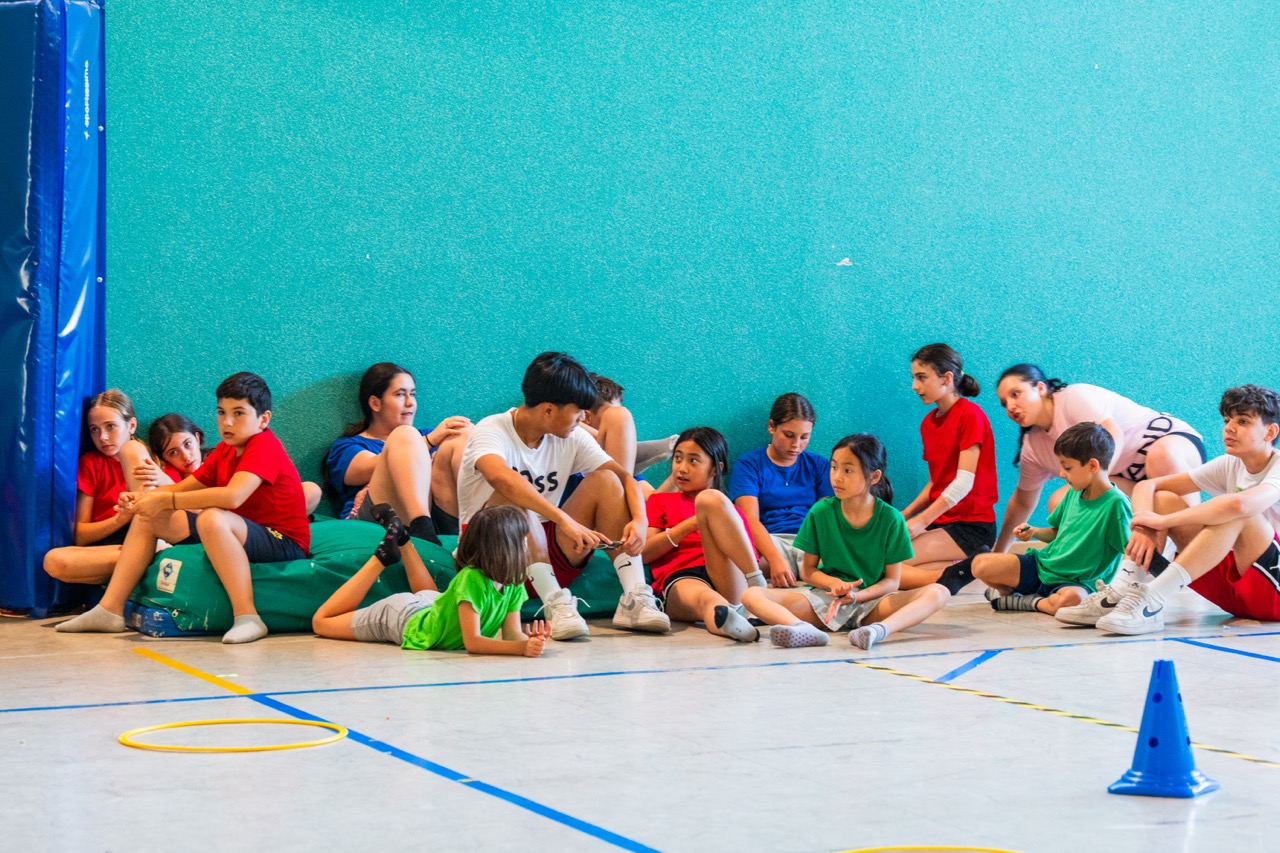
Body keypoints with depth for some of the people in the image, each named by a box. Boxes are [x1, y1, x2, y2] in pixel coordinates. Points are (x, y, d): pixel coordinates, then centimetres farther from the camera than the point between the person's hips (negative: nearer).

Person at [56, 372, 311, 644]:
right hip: (241, 535, 9)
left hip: (285, 544, -9)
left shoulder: (265, 445, -18)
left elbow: (232, 496, -34)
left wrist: (165, 500, -29)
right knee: (149, 517, 7)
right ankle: (110, 610, 3)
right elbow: (185, 487, 10)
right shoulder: (225, 449, 11)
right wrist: (142, 497, -10)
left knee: (212, 518, -38)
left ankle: (247, 618, -39)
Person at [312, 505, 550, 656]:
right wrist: (520, 648, -54)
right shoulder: (471, 579, -41)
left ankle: (402, 540, 38)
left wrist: (528, 640, -42)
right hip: (405, 620, -6)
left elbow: (512, 632, -19)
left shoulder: (514, 582, -20)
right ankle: (384, 554, 18)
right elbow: (472, 641, -41)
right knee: (321, 622, 11)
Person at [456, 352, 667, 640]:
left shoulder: (572, 438, 1)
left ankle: (635, 597, -22)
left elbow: (625, 476, -3)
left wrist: (639, 521, -25)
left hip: (548, 553, 5)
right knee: (515, 497, -32)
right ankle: (555, 604, -39)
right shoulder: (491, 431, -18)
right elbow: (499, 477, -40)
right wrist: (566, 521, -49)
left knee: (606, 480, -11)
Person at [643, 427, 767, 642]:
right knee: (707, 600, -41)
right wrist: (692, 524, 3)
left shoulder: (733, 512, 33)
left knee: (710, 498, -20)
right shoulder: (660, 501, 31)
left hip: (731, 582, 2)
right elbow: (644, 553, 13)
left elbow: (753, 561, 23)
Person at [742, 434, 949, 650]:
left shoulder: (891, 519, -3)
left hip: (870, 601, -1)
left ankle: (880, 628, -52)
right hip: (825, 598, 1)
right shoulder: (820, 512, 1)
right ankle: (804, 629, -51)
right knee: (751, 595, -21)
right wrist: (834, 583, -14)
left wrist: (856, 596, -21)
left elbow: (892, 581, -2)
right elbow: (807, 570, 7)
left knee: (938, 593, -27)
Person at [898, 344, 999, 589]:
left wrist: (921, 521, -20)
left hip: (972, 525, -9)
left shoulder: (970, 414, -10)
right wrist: (904, 516, 2)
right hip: (942, 521, 9)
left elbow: (964, 481, -17)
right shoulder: (929, 423, 14)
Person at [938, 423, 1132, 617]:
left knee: (1073, 599, -43)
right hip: (1042, 563, 6)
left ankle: (1029, 603, -16)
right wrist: (1035, 532, 0)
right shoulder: (1074, 493, 6)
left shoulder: (1115, 503, -18)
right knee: (979, 564, -13)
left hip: (1076, 583, -6)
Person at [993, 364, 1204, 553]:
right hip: (1131, 480, 7)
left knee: (1163, 454, -44)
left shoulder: (1076, 397, -18)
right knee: (1059, 503, -15)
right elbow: (1022, 502, 18)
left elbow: (1113, 436, -33)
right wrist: (997, 552, 20)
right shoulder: (1033, 446, 5)